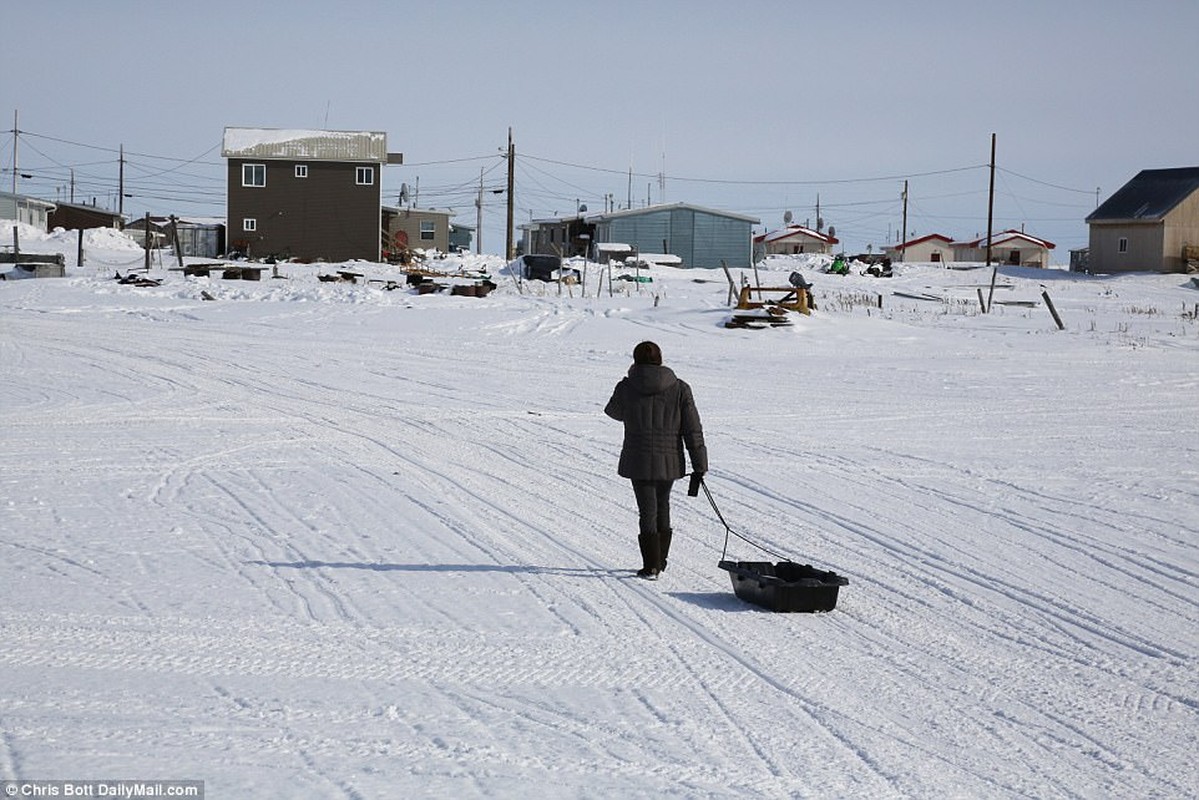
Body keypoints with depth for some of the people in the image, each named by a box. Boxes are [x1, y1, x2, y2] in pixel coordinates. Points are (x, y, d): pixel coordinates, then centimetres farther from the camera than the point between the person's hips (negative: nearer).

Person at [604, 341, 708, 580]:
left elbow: (614, 412, 16)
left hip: (639, 461, -2)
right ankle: (660, 559, 29)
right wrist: (699, 465, 2)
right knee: (662, 506, 21)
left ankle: (651, 566, -3)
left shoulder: (626, 388, -7)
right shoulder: (680, 389, -3)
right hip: (669, 461, 2)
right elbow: (693, 430, -3)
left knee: (648, 511, 2)